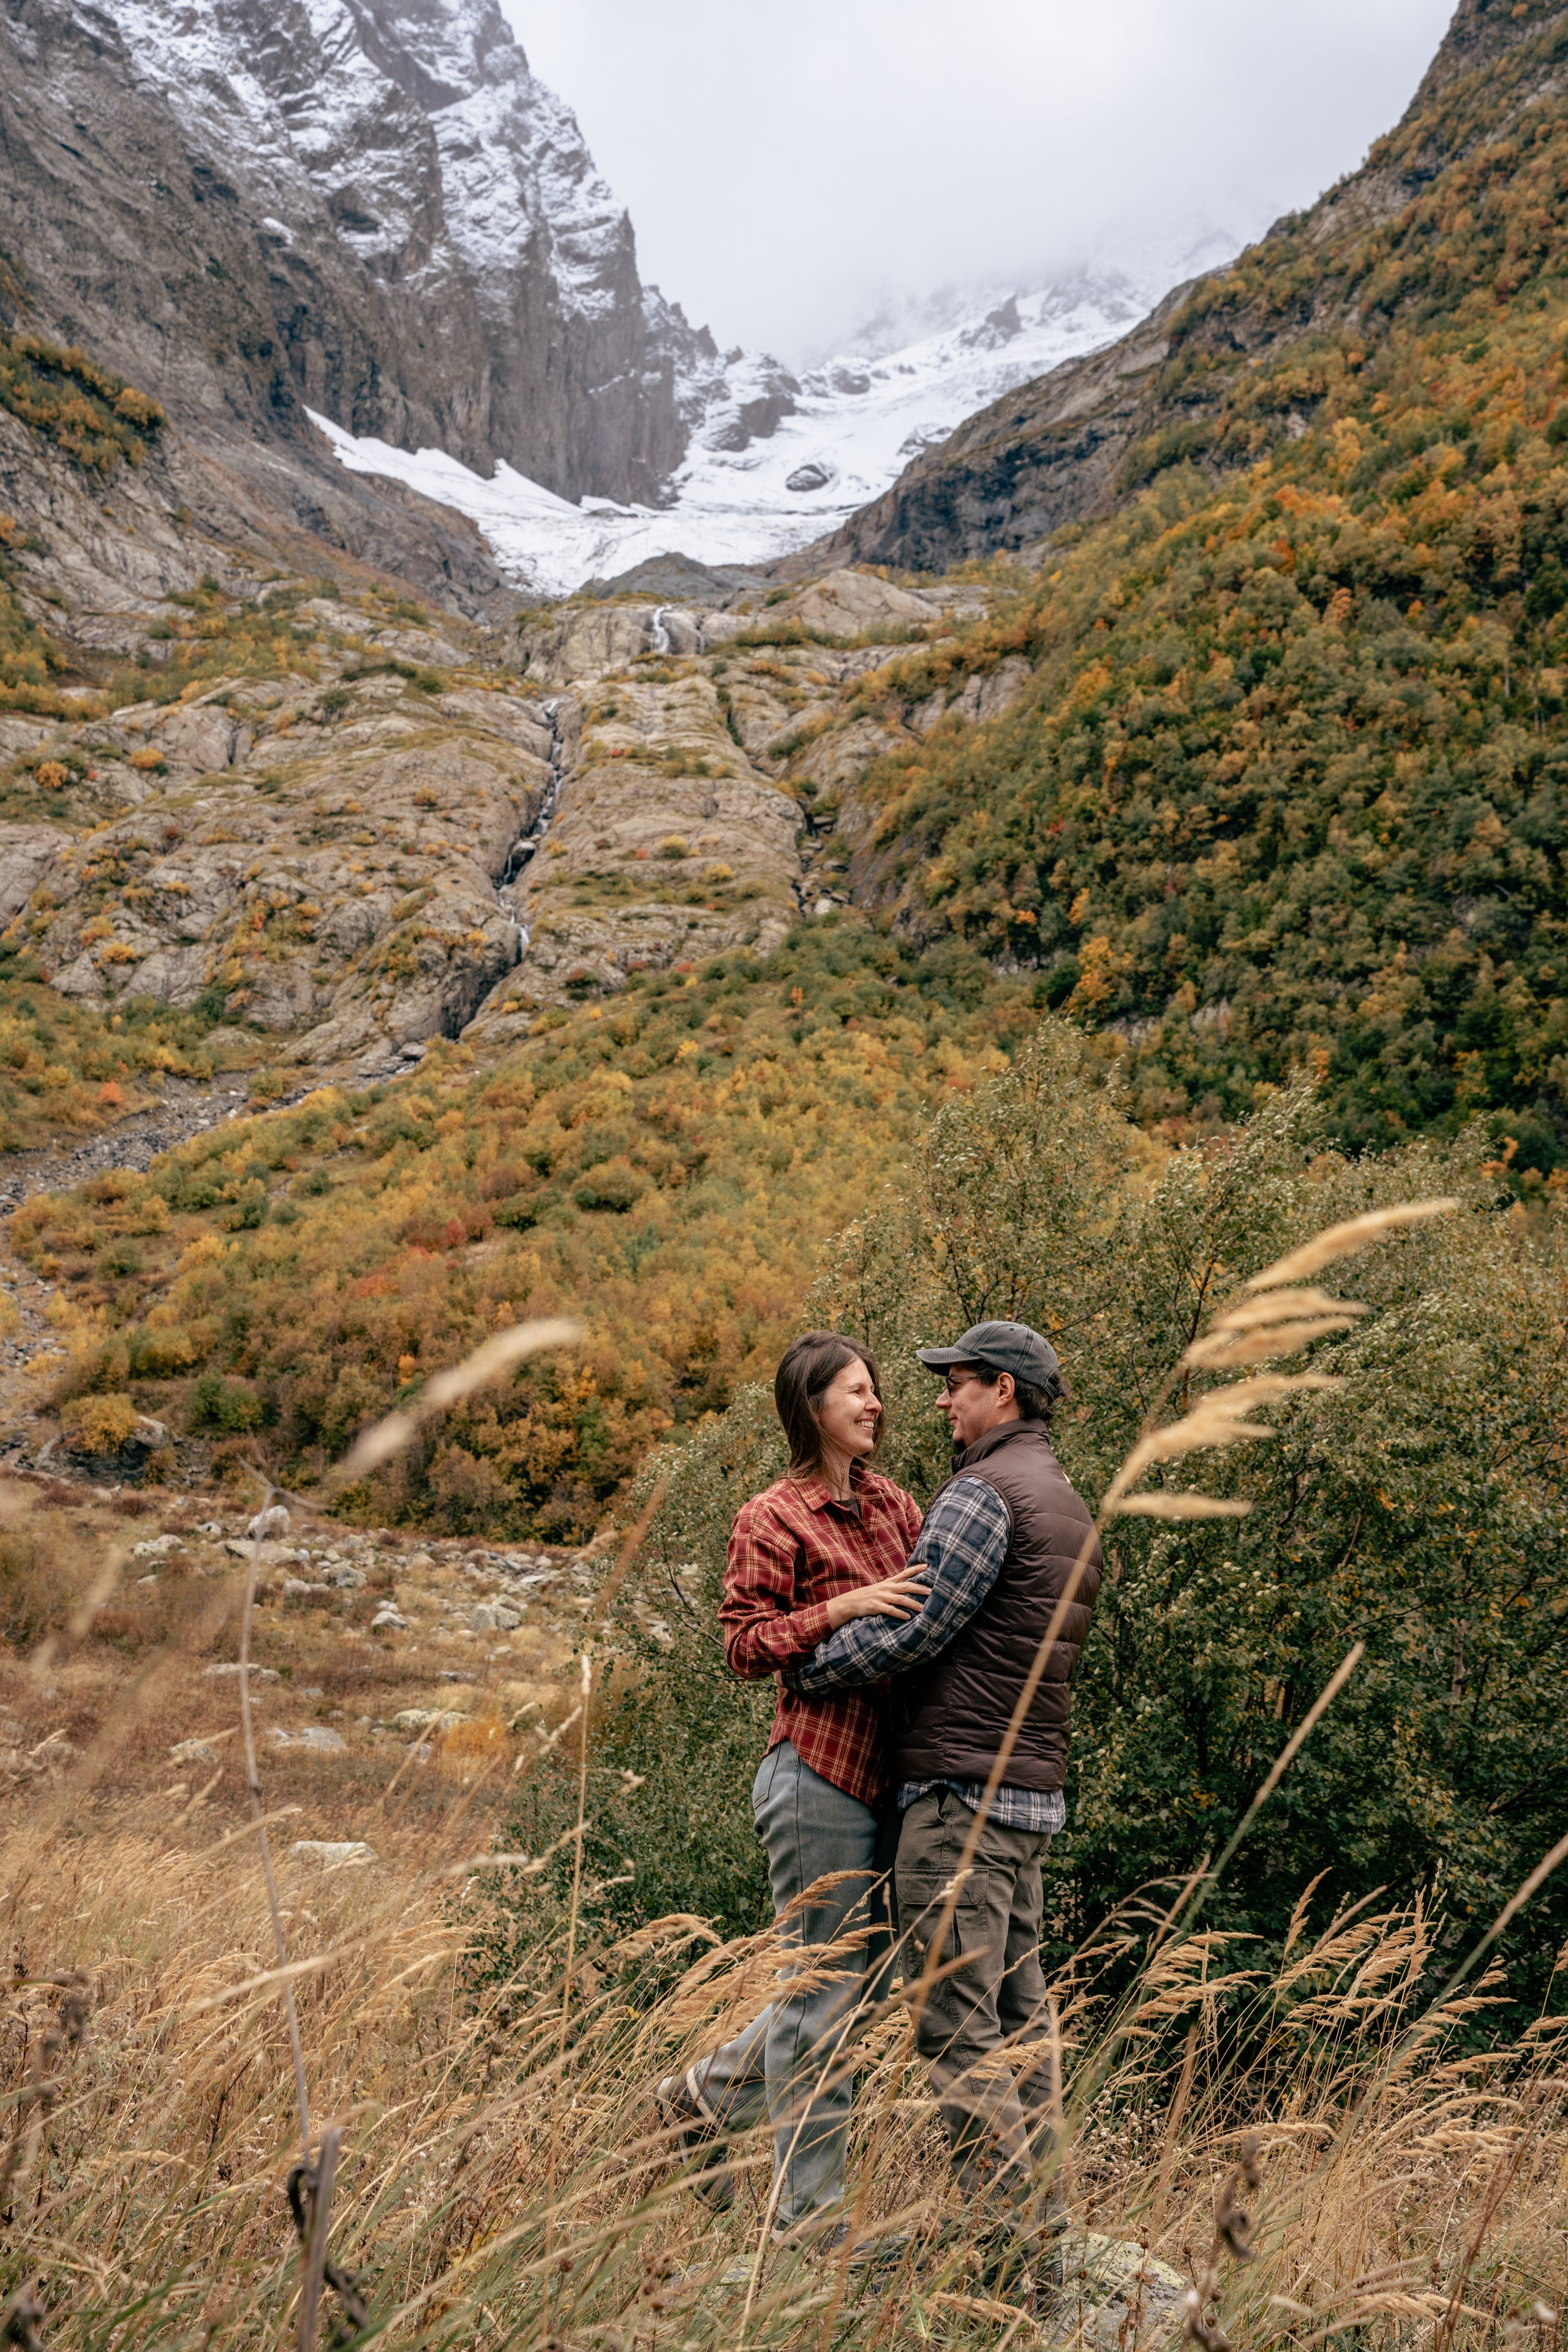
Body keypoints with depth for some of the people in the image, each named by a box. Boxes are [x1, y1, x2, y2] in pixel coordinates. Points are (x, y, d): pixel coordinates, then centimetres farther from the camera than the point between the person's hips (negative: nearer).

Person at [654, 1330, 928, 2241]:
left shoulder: (895, 1506, 13)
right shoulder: (772, 1519, -8)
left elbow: (935, 1602, 25)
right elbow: (746, 1644, -12)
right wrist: (846, 1607, -22)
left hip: (887, 1775, 8)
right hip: (820, 1775, -8)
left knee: (858, 1975, 18)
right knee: (825, 1990, 2)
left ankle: (705, 2095, 37)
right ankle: (811, 2210, 18)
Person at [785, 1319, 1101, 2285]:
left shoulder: (984, 1491, -13)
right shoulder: (1073, 1509, 18)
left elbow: (912, 1629, -17)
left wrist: (798, 1670, -4)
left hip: (963, 1786, -10)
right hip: (1034, 1786, 10)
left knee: (956, 2024, -4)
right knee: (1018, 2011, 14)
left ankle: (1005, 2229, -1)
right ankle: (1039, 2221, 20)